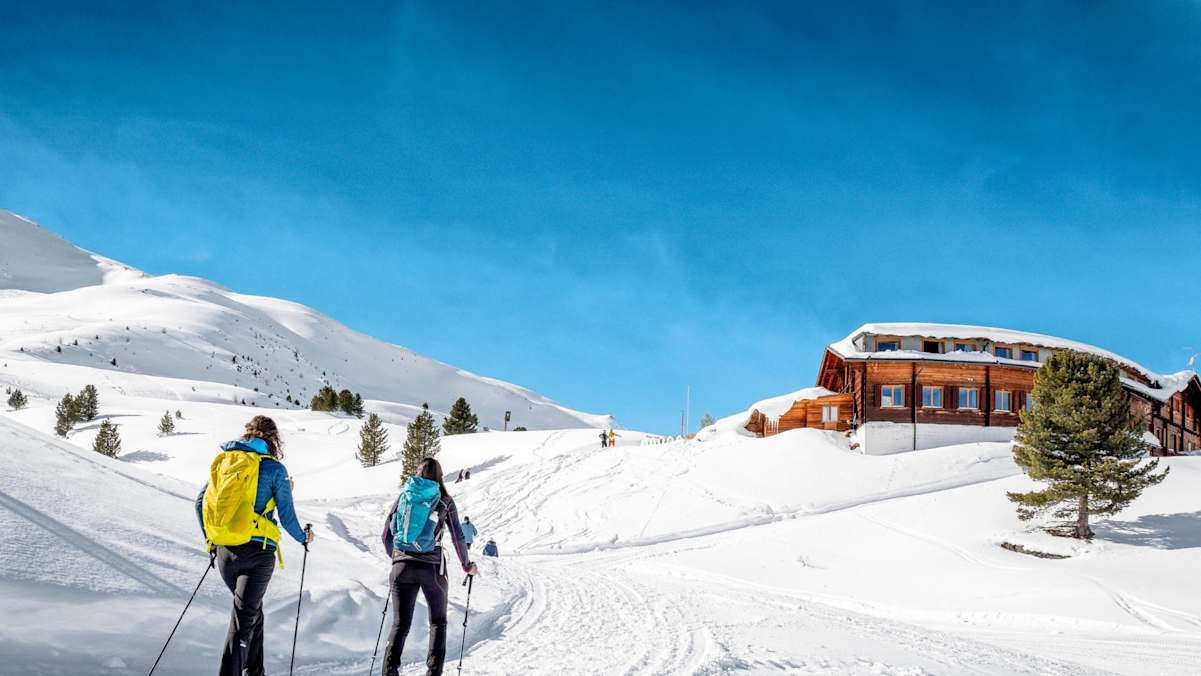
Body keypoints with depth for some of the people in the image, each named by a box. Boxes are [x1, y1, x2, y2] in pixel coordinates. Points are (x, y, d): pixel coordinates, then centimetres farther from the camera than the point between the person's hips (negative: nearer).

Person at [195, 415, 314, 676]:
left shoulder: (223, 460, 9)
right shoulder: (274, 468, -5)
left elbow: (201, 502, 12)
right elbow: (286, 516, -3)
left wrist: (210, 540, 25)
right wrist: (303, 537, 16)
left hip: (224, 552, 5)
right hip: (258, 550, -5)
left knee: (252, 610, 22)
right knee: (244, 616, -5)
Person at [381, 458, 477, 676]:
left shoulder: (404, 496, 9)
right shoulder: (444, 501, 3)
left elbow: (387, 535, 10)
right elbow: (458, 537, 1)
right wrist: (467, 565, 15)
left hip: (402, 566, 2)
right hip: (432, 567, -2)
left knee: (400, 624, 7)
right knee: (438, 622, 15)